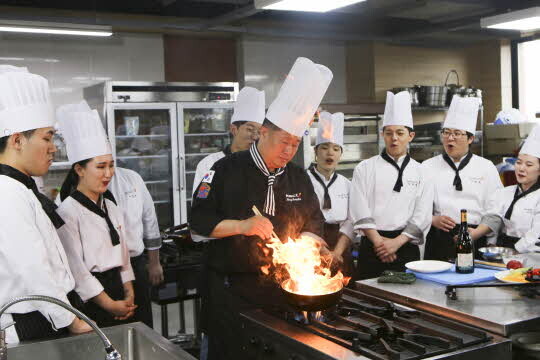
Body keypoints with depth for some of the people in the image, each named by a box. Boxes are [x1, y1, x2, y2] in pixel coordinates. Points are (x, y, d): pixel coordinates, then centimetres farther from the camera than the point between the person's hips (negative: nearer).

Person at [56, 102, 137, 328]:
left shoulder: (111, 207, 10)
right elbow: (77, 269, -16)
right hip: (88, 303, -7)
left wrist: (129, 296, 4)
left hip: (118, 295, 7)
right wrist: (110, 305, -12)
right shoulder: (68, 212, -14)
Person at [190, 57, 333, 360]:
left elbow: (314, 226, 13)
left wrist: (307, 241, -9)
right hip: (232, 289, -4)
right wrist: (241, 226, -21)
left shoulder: (299, 178, 6)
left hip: (282, 289, 4)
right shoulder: (228, 170, -7)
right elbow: (200, 221, -7)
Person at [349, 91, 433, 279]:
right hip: (372, 249, -1)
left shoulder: (420, 172, 8)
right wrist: (378, 241, -10)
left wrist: (397, 242, -10)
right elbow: (360, 211, -3)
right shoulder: (365, 168, 5)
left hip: (406, 248, 1)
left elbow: (422, 216, 1)